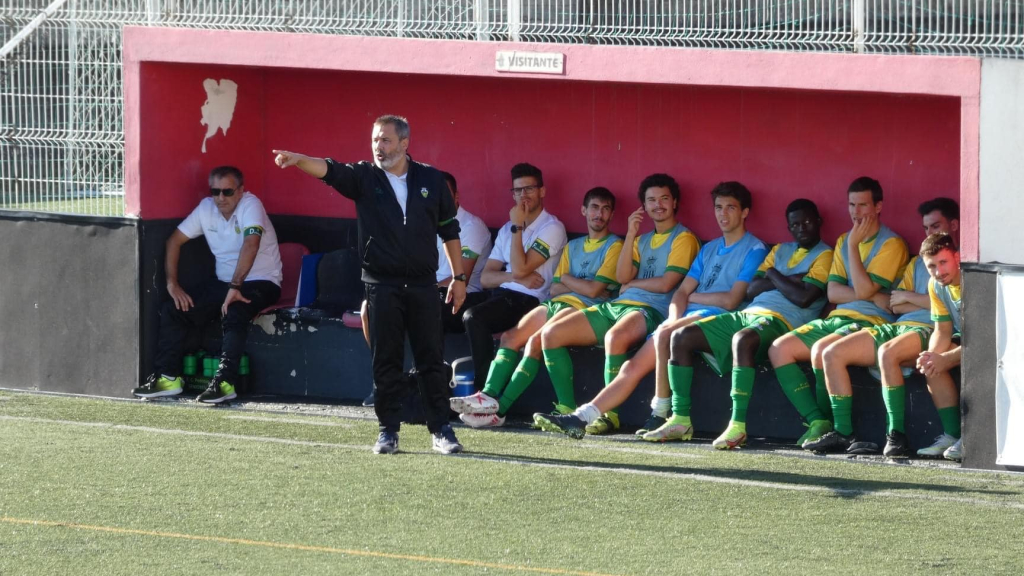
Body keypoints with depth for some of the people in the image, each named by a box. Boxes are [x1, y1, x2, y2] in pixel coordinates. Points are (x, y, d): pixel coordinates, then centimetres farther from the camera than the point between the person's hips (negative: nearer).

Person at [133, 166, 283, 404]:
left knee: (234, 313, -37)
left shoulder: (250, 205, -18)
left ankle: (225, 382, -36)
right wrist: (172, 284, -4)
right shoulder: (206, 208, 1)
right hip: (225, 282, 7)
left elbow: (251, 244, -33)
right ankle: (168, 377, -5)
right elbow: (174, 240, 6)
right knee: (172, 311, -7)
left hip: (260, 282, -7)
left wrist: (235, 287, -38)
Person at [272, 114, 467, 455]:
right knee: (385, 362, 2)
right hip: (382, 284, 0)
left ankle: (441, 430, 9)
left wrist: (458, 277, 11)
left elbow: (449, 229, 12)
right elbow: (329, 170, -17)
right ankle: (388, 431, 9)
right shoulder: (364, 177, 2)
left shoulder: (431, 180, 5)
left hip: (423, 284, 0)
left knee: (431, 360, 3)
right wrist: (298, 160, -38)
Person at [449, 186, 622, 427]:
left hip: (582, 308, -7)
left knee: (535, 341, -27)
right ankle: (489, 396, -28)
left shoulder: (614, 246, 2)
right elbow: (554, 289, 16)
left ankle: (499, 409, -31)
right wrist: (582, 286, -1)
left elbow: (594, 290, -8)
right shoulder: (573, 246, 25)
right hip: (555, 304, 7)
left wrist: (566, 278, 8)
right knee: (510, 337, -15)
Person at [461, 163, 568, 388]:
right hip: (502, 296, 7)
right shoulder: (507, 229, 19)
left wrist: (518, 227, -8)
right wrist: (517, 277, -8)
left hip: (529, 302, -7)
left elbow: (520, 268, -14)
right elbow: (486, 278, 11)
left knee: (474, 317, -28)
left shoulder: (552, 228, -4)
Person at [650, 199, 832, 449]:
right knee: (681, 337, -5)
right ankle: (680, 419, -6)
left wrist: (774, 276, 4)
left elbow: (803, 297, -12)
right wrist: (787, 281, -1)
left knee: (742, 338, -42)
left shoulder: (824, 256, 3)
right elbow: (751, 290, 14)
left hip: (780, 322, -8)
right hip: (747, 314, 8)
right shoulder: (780, 250, 25)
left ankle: (738, 425, -43)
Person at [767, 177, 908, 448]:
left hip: (870, 322, -8)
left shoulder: (891, 244, -4)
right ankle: (817, 421, -19)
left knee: (821, 349, -34)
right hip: (837, 318, 8)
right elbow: (833, 292, 8)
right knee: (779, 349, -11)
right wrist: (872, 295, -8)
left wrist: (854, 245, -11)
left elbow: (864, 289, -15)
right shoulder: (843, 241, 19)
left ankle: (826, 423, -17)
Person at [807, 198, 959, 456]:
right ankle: (842, 432, -10)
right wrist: (929, 303, -2)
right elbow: (895, 305, 17)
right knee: (832, 354, -7)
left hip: (931, 329, -8)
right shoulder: (918, 263, 28)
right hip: (899, 326, 8)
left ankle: (896, 435, -33)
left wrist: (910, 297, 1)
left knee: (887, 352, -40)